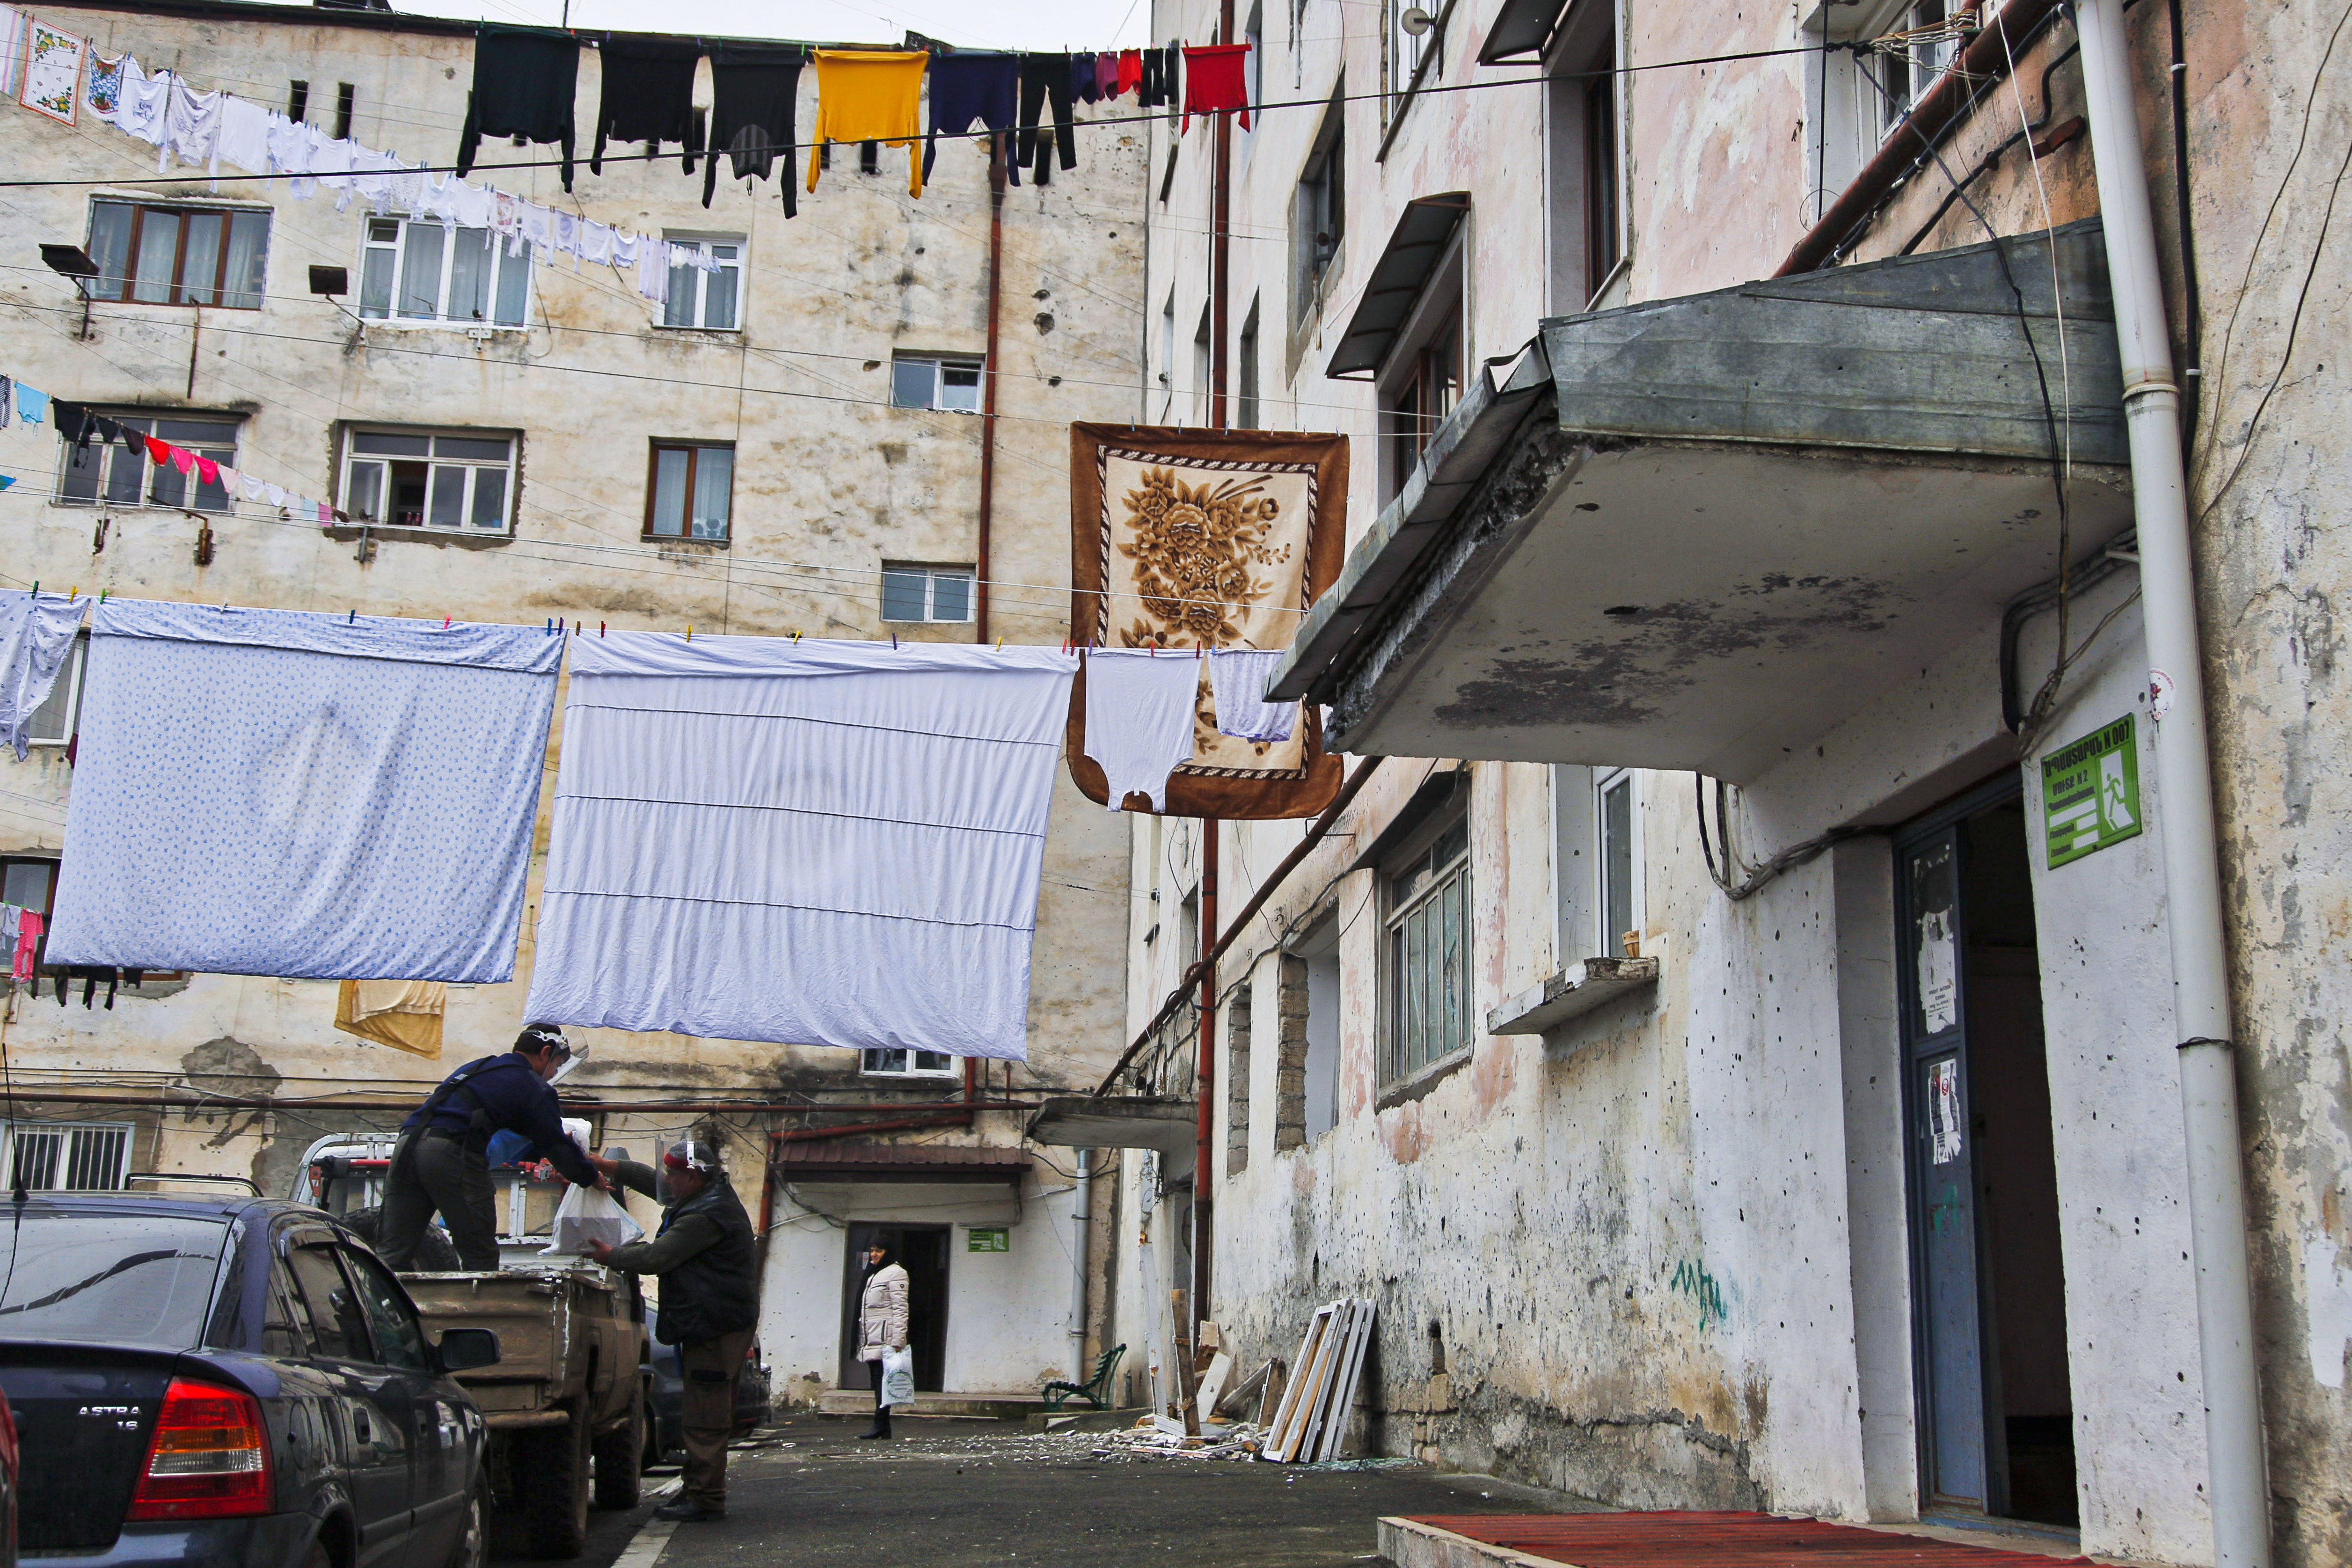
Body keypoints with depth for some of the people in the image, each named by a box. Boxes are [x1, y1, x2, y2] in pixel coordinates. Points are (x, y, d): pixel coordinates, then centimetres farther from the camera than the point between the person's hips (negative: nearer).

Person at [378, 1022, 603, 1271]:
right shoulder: (534, 1087, 9)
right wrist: (592, 1178, 25)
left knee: (391, 1253, 4)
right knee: (480, 1259, 3)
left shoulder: (475, 1067, 33)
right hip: (453, 1155, -7)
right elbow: (557, 1145, 10)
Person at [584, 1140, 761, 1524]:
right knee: (708, 1414, 14)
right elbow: (649, 1180, 25)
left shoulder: (705, 1217, -19)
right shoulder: (712, 1197, 16)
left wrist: (611, 1255, -1)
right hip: (720, 1323, 11)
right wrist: (602, 1164, 18)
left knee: (704, 1416, -9)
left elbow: (656, 1258, -17)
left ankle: (704, 1499, -8)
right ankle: (701, 1492, 20)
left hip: (714, 1327, -11)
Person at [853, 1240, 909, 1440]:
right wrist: (861, 1340, 20)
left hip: (885, 1337, -9)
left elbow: (900, 1309, -12)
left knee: (882, 1380, -10)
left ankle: (880, 1425, -11)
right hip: (871, 1339, 9)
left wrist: (897, 1341, -19)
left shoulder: (895, 1273, -5)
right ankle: (884, 1428, 7)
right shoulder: (872, 1274, 22)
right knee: (877, 1381, 6)